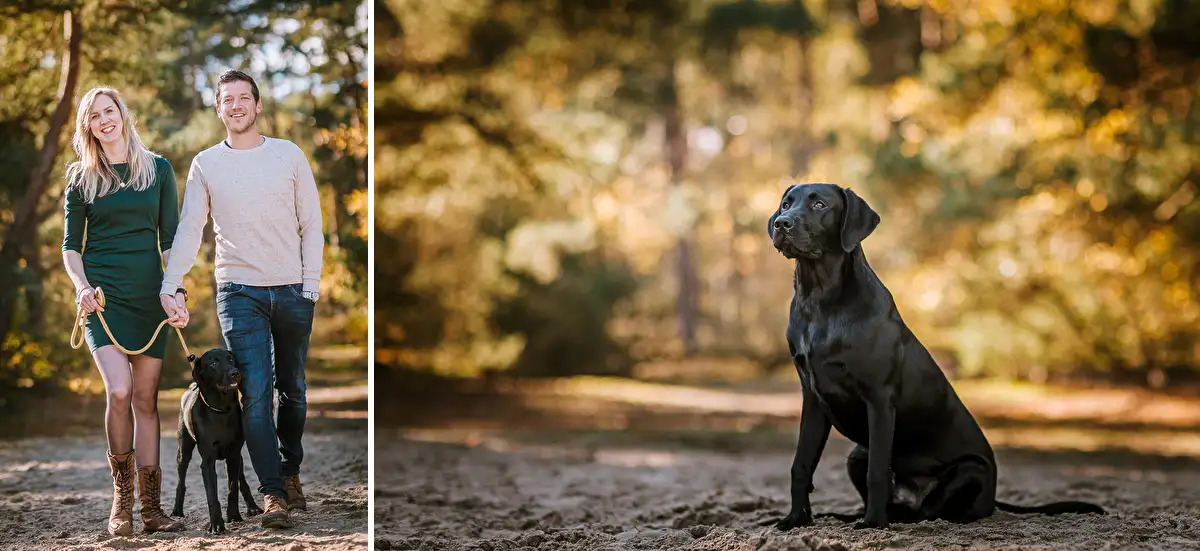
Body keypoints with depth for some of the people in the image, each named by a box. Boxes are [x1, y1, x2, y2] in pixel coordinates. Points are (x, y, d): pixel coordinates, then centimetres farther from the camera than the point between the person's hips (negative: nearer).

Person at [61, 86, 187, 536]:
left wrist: (176, 290, -3)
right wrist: (81, 286, -11)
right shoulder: (81, 178, 7)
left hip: (148, 296, 2)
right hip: (103, 296, -1)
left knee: (146, 400, 2)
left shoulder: (158, 170, 8)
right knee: (119, 391, -18)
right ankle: (121, 498, -3)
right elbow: (71, 245, 7)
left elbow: (170, 239, 8)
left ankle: (151, 508, 6)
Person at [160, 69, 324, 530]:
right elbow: (188, 230, 0)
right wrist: (169, 286, -13)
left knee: (293, 389, 12)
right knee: (255, 391, -10)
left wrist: (311, 283, -3)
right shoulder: (205, 164, 5)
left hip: (293, 290, 1)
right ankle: (273, 493, -9)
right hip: (239, 290, -1)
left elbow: (311, 223, 5)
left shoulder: (289, 155, 5)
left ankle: (290, 472, 29)